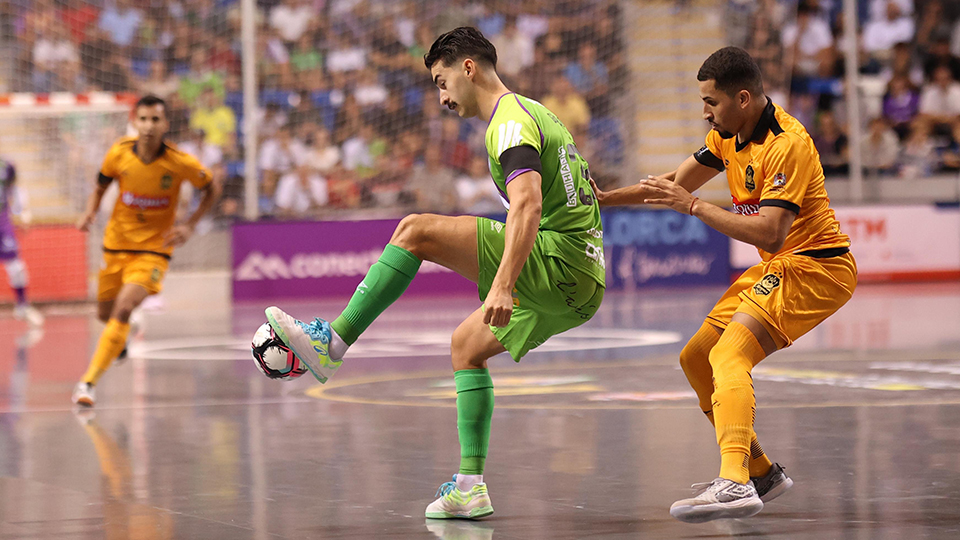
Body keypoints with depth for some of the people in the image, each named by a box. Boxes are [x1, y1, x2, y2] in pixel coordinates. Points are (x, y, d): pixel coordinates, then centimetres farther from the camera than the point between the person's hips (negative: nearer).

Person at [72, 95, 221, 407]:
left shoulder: (182, 163, -18)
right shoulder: (119, 153, -11)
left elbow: (212, 190, 0)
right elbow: (100, 188, 7)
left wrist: (190, 225, -10)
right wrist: (90, 214, -13)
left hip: (153, 248, -4)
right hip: (116, 243, 4)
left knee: (123, 310, -24)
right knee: (105, 314, 16)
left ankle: (88, 382, -21)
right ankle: (123, 335, 55)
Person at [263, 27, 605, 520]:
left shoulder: (510, 121, -10)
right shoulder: (533, 113, 23)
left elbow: (528, 204, -26)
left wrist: (503, 284, -36)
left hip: (557, 262, -10)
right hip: (580, 285, 10)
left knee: (415, 231, -13)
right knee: (466, 345, 21)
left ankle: (331, 343, -11)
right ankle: (470, 486, 16)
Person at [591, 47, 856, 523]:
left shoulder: (787, 145, -22)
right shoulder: (728, 134, 7)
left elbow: (770, 233, -30)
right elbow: (678, 181, 19)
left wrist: (694, 207, -26)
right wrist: (606, 199, 11)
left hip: (815, 268, -10)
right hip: (777, 267, 10)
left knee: (729, 355, -27)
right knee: (696, 359, 12)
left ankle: (735, 484, -41)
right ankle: (761, 472, 22)